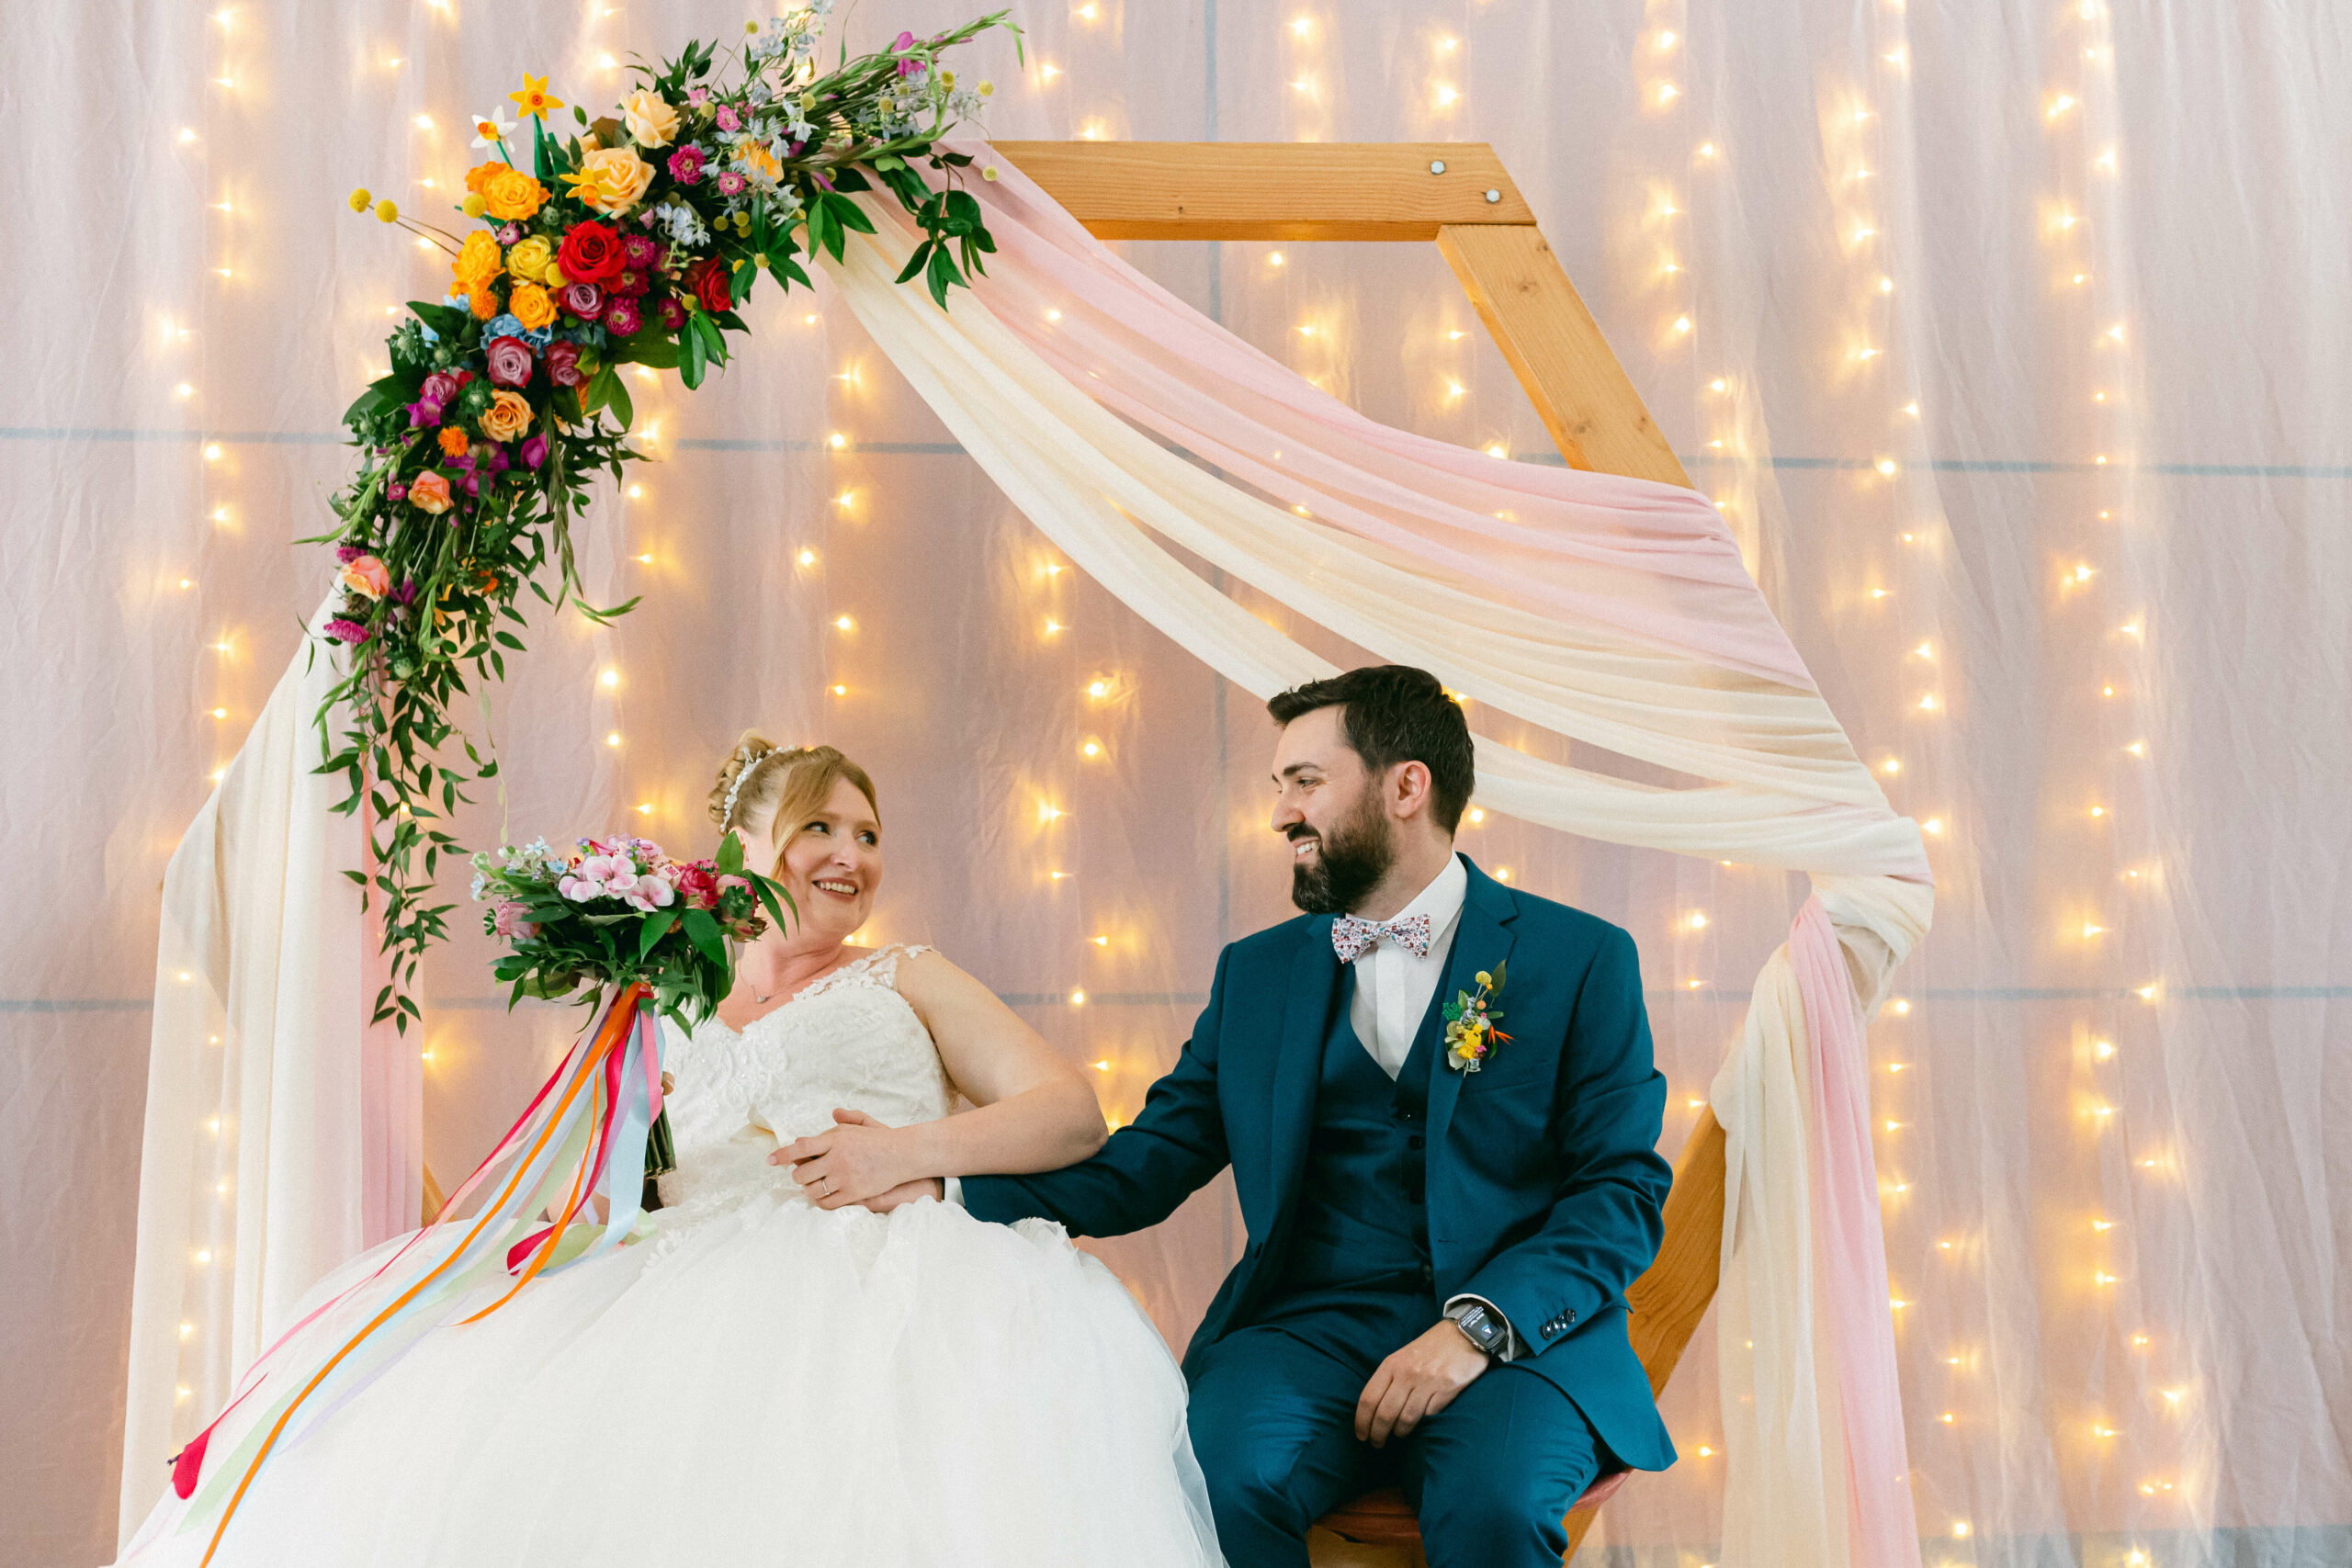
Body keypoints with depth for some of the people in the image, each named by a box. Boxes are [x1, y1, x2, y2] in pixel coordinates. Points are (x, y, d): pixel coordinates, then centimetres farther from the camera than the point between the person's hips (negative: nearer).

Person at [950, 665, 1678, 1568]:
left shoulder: (1583, 958, 5)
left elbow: (1624, 1188, -1)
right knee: (1219, 1473, -29)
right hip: (1311, 1321, 3)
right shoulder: (1255, 973, 16)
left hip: (1521, 1333, -2)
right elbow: (1144, 1166, 12)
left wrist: (1480, 1324, -16)